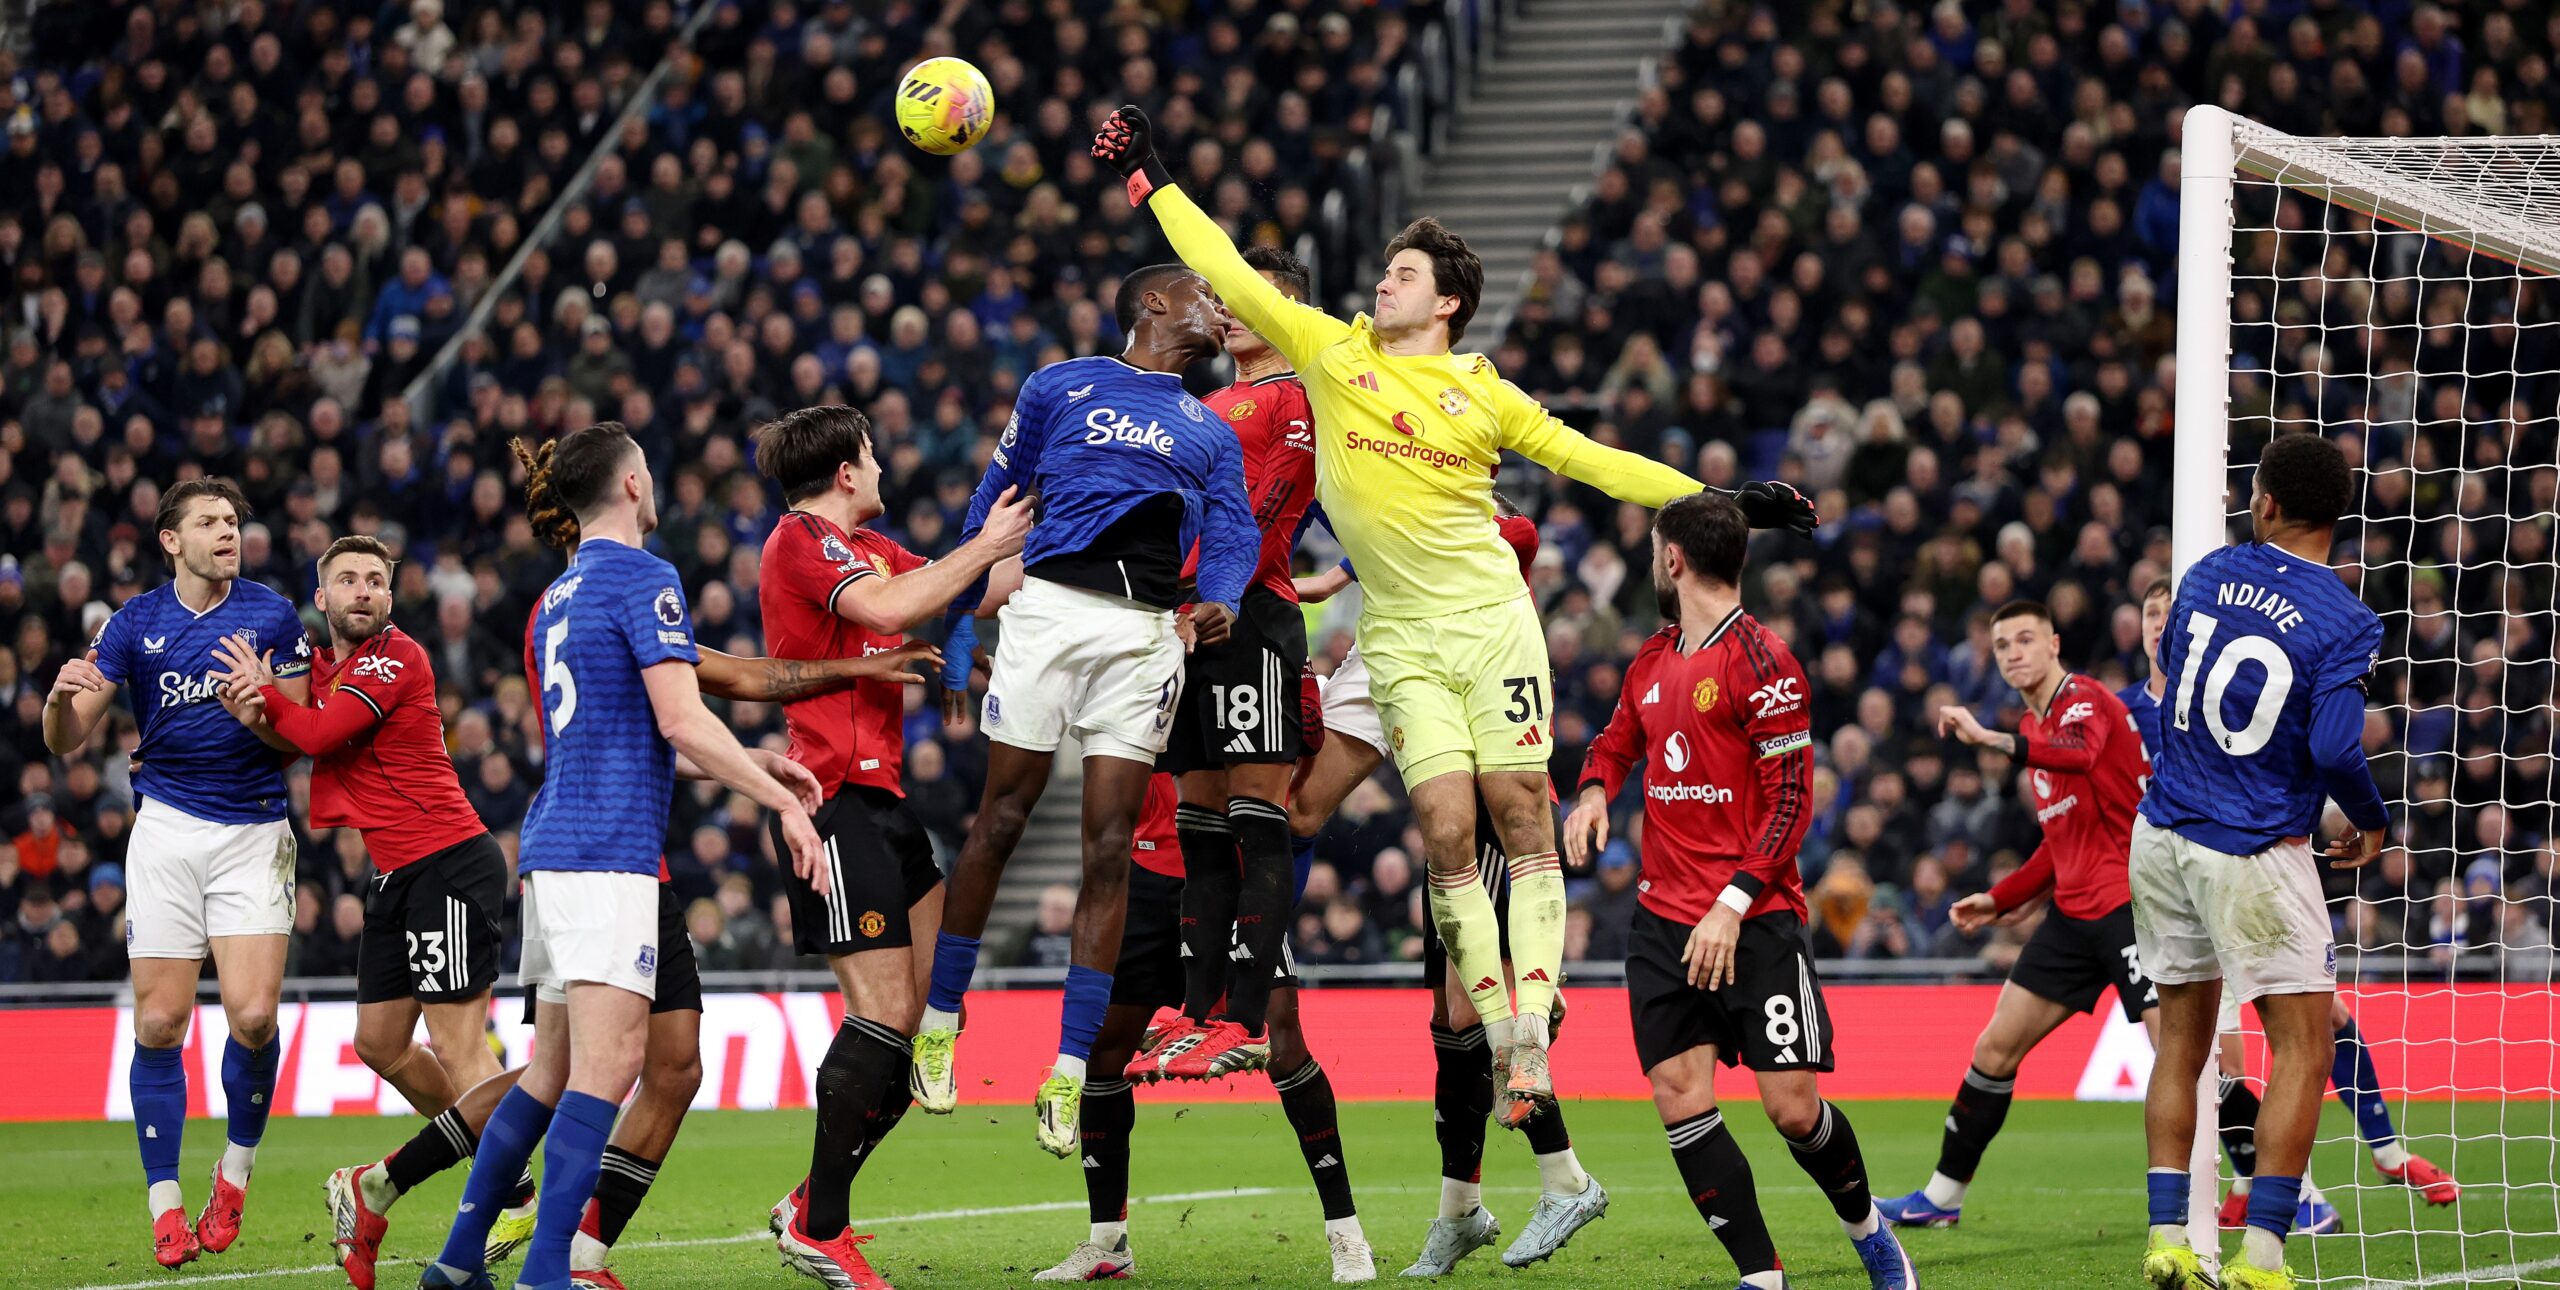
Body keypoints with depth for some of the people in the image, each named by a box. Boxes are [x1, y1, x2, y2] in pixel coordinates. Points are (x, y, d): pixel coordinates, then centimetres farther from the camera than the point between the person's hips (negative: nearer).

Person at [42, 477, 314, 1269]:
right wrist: (63, 697, -21)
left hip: (254, 832, -1)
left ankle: (236, 1171, 11)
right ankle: (166, 1210, 4)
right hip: (167, 830, 1)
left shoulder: (272, 617, 0)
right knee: (158, 1024, -5)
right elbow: (65, 742, 2)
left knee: (252, 1016, -14)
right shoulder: (135, 624, 3)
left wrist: (256, 709, -20)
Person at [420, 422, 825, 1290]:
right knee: (607, 1065, -14)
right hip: (607, 856, -9)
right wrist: (781, 799, -10)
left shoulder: (562, 593, 20)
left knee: (553, 1070, 15)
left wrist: (750, 767, 25)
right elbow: (681, 721, -15)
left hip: (553, 848, 9)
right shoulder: (642, 577, -7)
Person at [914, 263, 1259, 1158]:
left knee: (1111, 848, -4)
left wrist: (1220, 601, -15)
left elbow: (1233, 533, 7)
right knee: (1000, 822, -3)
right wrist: (956, 631, 9)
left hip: (1148, 634, 2)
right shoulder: (1061, 388, 13)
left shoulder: (1211, 432, 22)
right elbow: (992, 505, 14)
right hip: (1051, 606, -2)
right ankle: (938, 1021, 13)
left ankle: (1068, 1078, -3)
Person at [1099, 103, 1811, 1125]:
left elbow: (1594, 462, 11)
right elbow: (1229, 275, 11)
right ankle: (1499, 1037, -3)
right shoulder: (1331, 350, 8)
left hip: (1491, 619, 0)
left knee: (1522, 818, -6)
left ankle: (1534, 1030, -6)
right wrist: (1148, 177, 11)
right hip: (1402, 642, 0)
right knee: (1448, 832, -8)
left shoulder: (1484, 396, 7)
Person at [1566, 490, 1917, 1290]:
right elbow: (1618, 740, 30)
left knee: (1793, 1107, -7)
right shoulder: (1654, 661, 13)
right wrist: (1594, 792, 6)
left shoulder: (1760, 661, -10)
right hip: (1663, 922, 6)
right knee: (1680, 1098, -6)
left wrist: (1733, 904, -20)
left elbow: (1791, 798, -13)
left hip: (1755, 922, -6)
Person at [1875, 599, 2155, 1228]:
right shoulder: (2036, 727, 17)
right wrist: (2001, 899, 22)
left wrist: (1990, 739, -49)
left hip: (2127, 904, -9)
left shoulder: (2087, 700, -11)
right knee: (1995, 1049, 9)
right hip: (2074, 912, 9)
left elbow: (2078, 752, -37)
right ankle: (1942, 1195, 20)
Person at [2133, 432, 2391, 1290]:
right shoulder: (2346, 624, -13)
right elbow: (2336, 749, -21)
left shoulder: (2209, 574, 3)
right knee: (2303, 1047, 2)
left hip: (2164, 833, 5)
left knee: (2182, 1038, 14)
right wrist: (2372, 824, -2)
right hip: (2255, 856, -5)